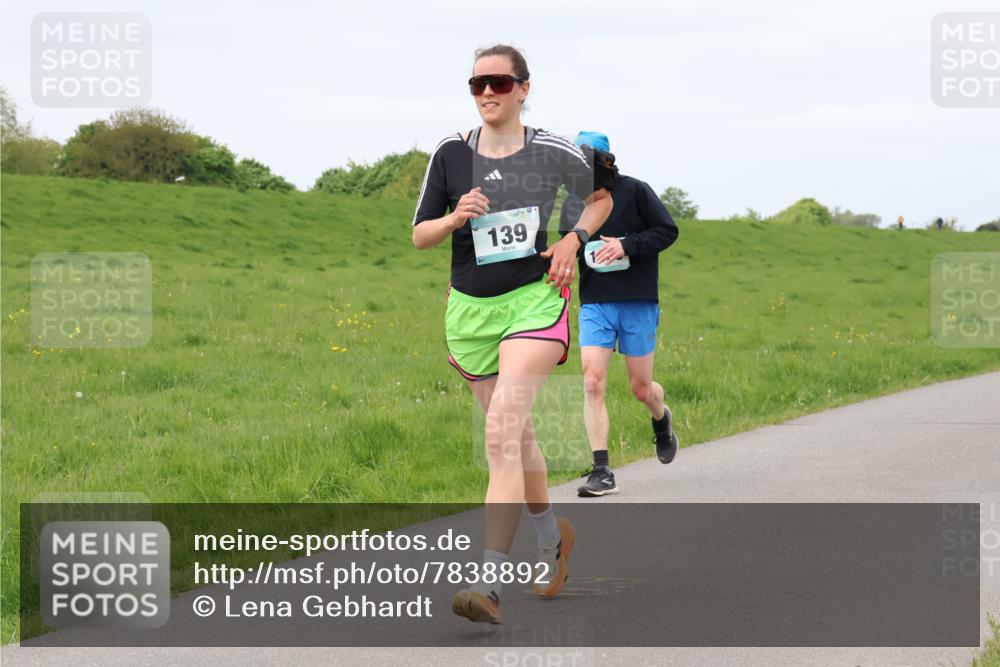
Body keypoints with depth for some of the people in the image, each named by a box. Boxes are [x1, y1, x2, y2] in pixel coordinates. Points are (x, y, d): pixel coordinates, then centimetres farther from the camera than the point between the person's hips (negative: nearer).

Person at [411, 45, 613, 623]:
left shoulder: (553, 152, -2)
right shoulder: (452, 154, 2)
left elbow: (601, 197, 16)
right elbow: (420, 235, 6)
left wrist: (574, 240, -1)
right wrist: (457, 218, -14)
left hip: (535, 301, -4)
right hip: (471, 309, 4)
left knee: (502, 431, -20)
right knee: (517, 434, 16)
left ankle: (491, 582, -26)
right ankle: (552, 537, 43)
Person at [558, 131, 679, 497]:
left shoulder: (634, 191, -5)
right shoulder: (574, 202, 7)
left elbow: (668, 230, -6)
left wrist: (627, 245, -18)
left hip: (638, 303, -3)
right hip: (594, 305, 3)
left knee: (641, 388, 5)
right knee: (592, 382, -12)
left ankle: (661, 419, 43)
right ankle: (602, 473, -11)